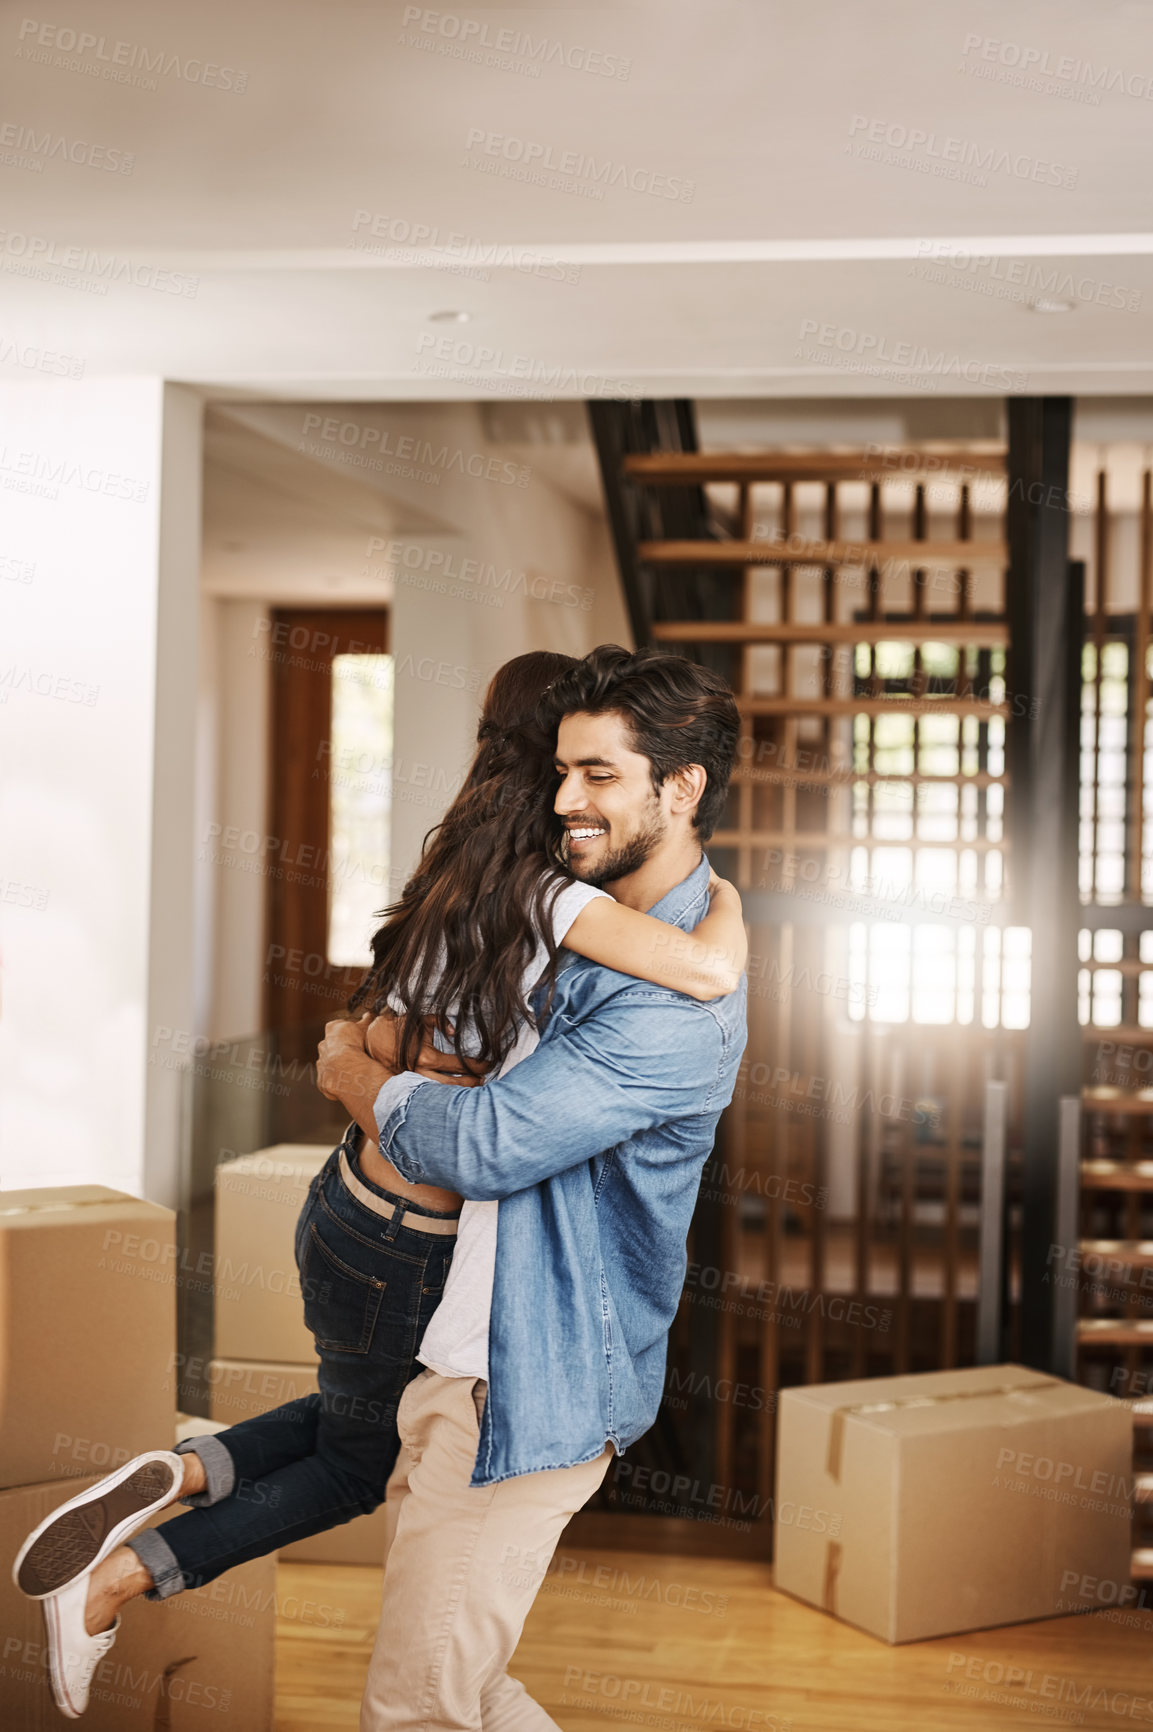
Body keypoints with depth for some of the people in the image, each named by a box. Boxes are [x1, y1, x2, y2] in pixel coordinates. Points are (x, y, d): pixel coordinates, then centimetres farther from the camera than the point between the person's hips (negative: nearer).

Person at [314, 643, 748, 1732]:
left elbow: (481, 1147, -25)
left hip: (526, 1394, -9)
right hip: (461, 1357, 9)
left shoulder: (678, 1005, -23)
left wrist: (355, 1072, -6)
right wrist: (391, 1044, 7)